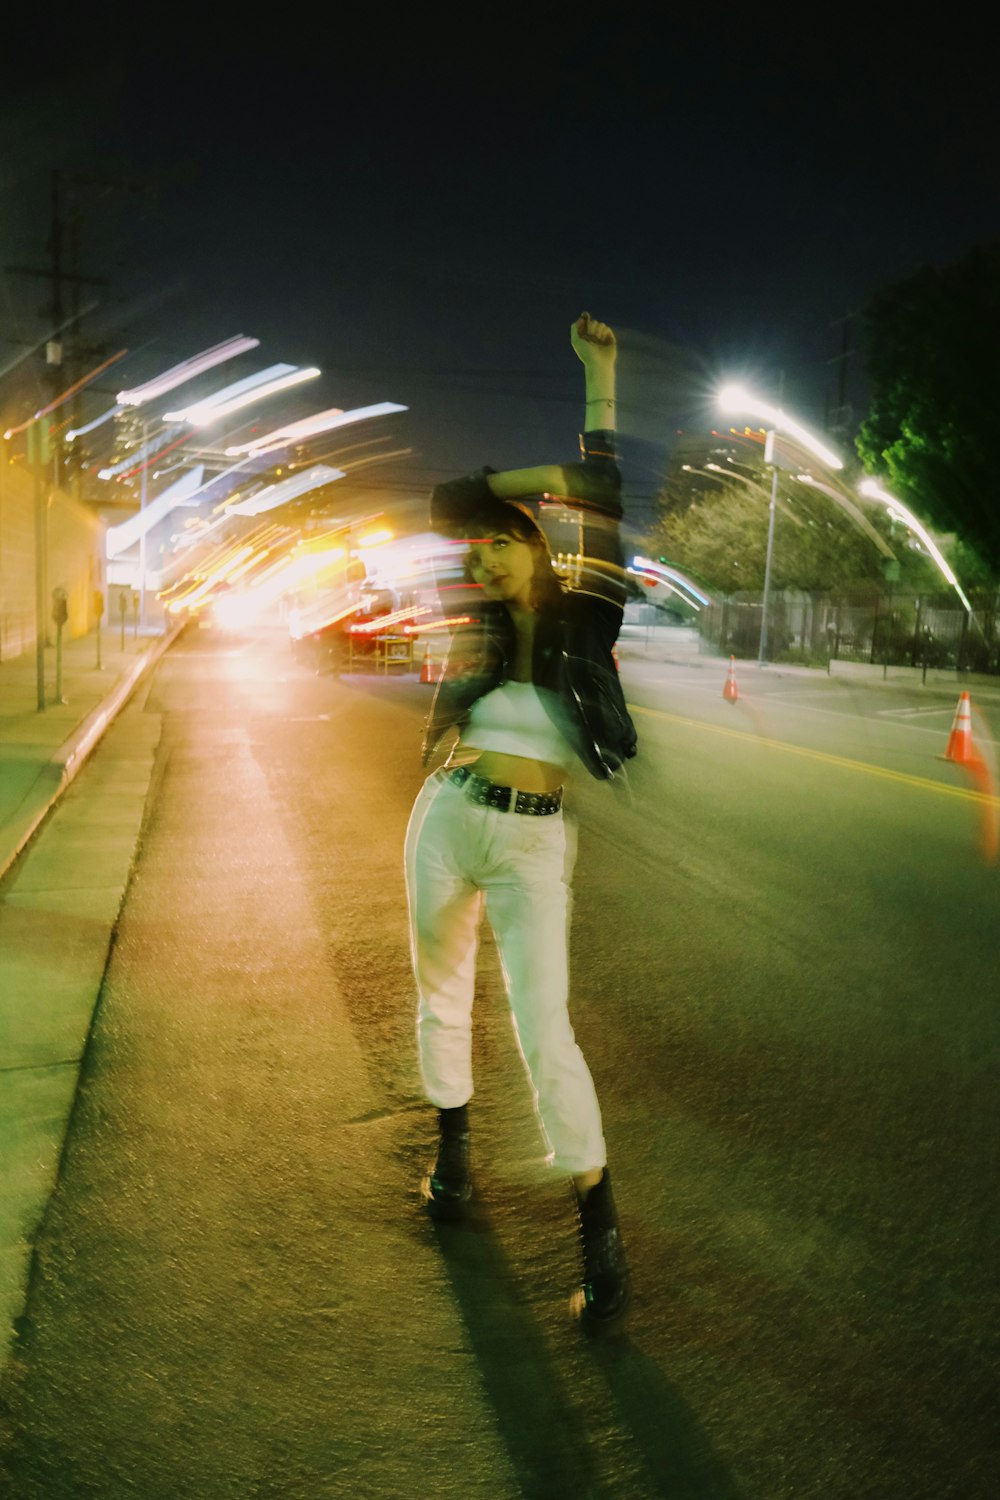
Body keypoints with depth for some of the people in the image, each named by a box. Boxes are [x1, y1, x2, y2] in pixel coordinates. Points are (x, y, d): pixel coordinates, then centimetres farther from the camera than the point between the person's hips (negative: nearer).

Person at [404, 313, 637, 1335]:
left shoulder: (583, 624, -2)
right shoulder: (477, 628, 5)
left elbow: (604, 507, -4)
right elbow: (442, 504, 4)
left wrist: (598, 375, -2)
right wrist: (528, 475, -2)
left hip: (530, 847, -4)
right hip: (447, 823, 4)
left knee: (544, 1034, -11)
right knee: (441, 994, 17)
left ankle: (601, 1239, 1)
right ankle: (453, 1154, 40)